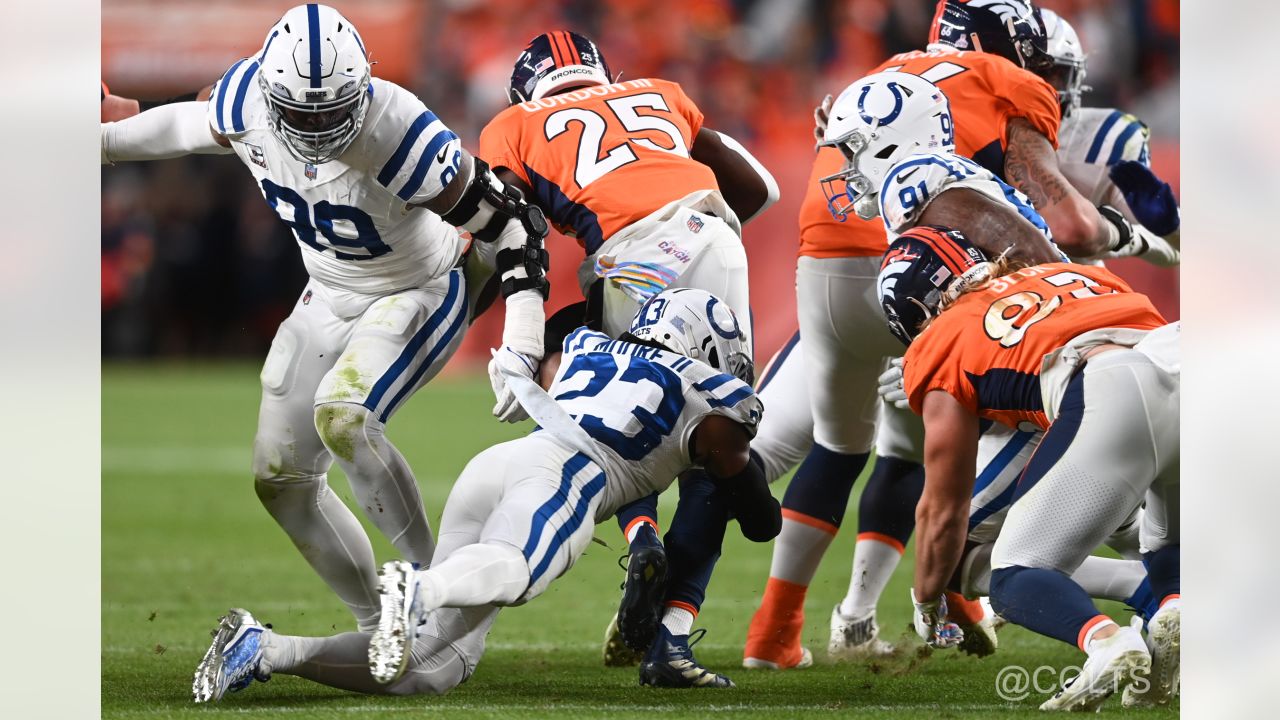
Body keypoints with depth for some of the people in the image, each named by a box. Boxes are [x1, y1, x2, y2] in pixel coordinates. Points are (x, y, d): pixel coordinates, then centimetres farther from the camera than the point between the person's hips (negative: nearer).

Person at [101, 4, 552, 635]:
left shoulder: (400, 136, -35)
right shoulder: (246, 98, -19)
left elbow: (507, 222, -27)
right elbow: (193, 125, 6)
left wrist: (520, 348, -32)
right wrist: (101, 143, 16)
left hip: (421, 293, -7)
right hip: (330, 297, 7)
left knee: (342, 416, -33)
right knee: (281, 481, 5)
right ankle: (379, 629, 17)